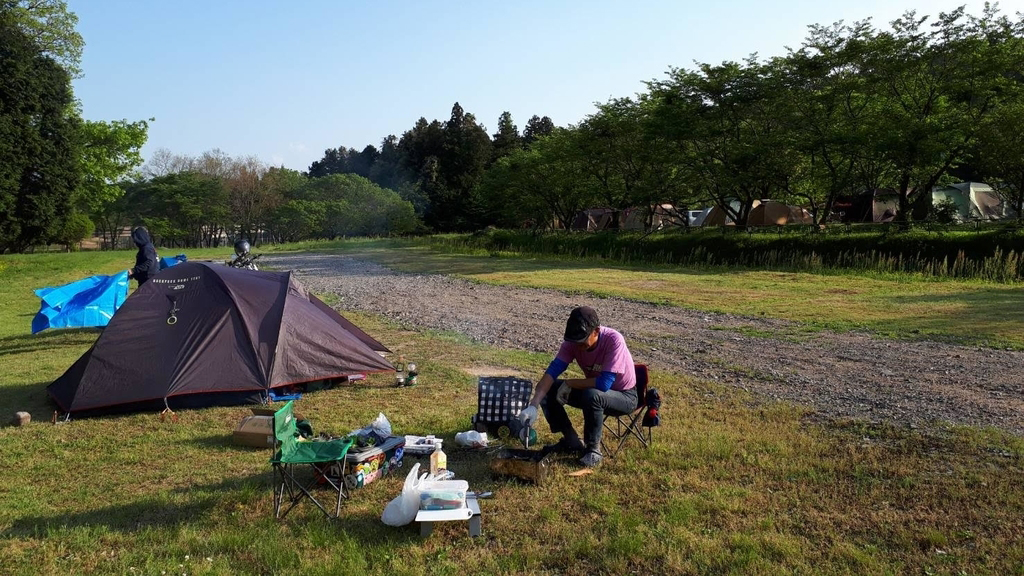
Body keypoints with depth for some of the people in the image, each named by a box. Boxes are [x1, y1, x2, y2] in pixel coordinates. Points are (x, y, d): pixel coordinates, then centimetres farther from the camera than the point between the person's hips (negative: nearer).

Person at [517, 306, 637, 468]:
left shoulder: (613, 340, -32)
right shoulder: (573, 341, -16)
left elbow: (604, 384, -37)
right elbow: (553, 370, -23)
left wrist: (569, 384, -24)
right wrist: (533, 405, -35)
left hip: (624, 396, -6)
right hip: (592, 390, 6)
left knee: (592, 395, -38)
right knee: (547, 389, -10)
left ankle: (593, 449, -13)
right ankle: (572, 442, 5)